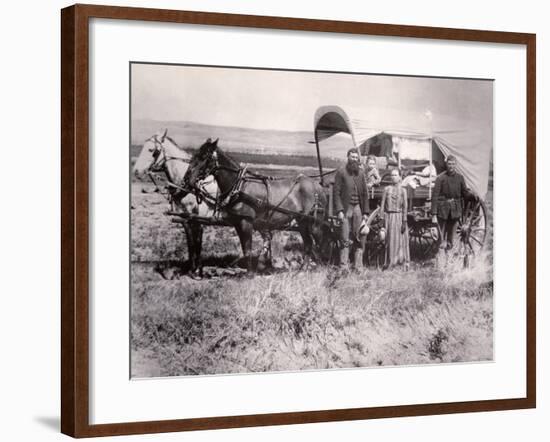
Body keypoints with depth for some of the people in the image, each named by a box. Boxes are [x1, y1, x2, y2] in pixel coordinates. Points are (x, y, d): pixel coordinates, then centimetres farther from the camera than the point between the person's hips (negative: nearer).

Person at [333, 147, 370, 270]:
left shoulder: (361, 172, 11)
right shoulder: (341, 172, -2)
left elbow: (365, 194, 13)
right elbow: (336, 193, -5)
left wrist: (365, 212, 8)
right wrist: (339, 210, -13)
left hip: (358, 208, 4)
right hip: (346, 208, -4)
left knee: (360, 238, 2)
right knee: (345, 239, -4)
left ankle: (358, 266, 7)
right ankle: (344, 265, 0)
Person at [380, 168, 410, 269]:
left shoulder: (402, 190, 0)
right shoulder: (387, 189, 5)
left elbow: (404, 207, -4)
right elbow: (382, 205, 5)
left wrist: (404, 222, -8)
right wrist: (382, 218, -1)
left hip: (399, 216, -2)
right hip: (388, 216, 2)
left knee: (400, 240, 3)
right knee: (389, 240, 5)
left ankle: (404, 262, 11)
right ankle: (389, 262, 12)